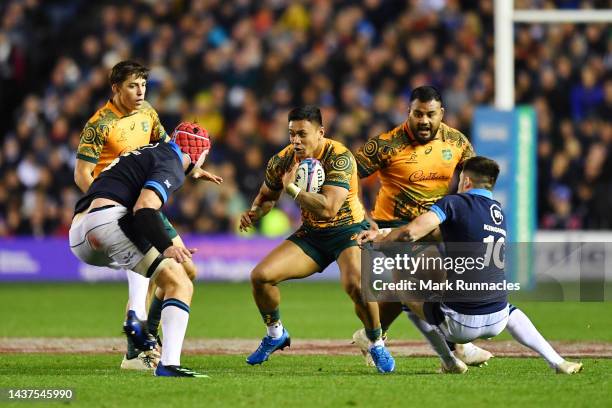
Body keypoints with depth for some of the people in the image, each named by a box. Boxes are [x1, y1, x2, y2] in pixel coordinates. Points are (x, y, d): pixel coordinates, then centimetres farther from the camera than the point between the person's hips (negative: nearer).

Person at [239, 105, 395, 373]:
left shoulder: (339, 158, -24)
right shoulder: (283, 161, -6)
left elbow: (328, 208, -35)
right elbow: (267, 196, 14)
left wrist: (292, 188, -29)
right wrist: (255, 212, -8)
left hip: (348, 231, -6)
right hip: (311, 234, 6)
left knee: (354, 284, -34)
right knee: (260, 276, -9)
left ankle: (376, 345, -8)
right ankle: (275, 335, 19)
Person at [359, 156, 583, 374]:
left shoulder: (454, 203, -6)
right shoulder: (499, 211, 15)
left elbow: (411, 233, -19)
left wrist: (381, 239, 3)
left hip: (461, 322, -6)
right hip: (497, 321, 6)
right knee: (510, 311, 41)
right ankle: (557, 362, 25)